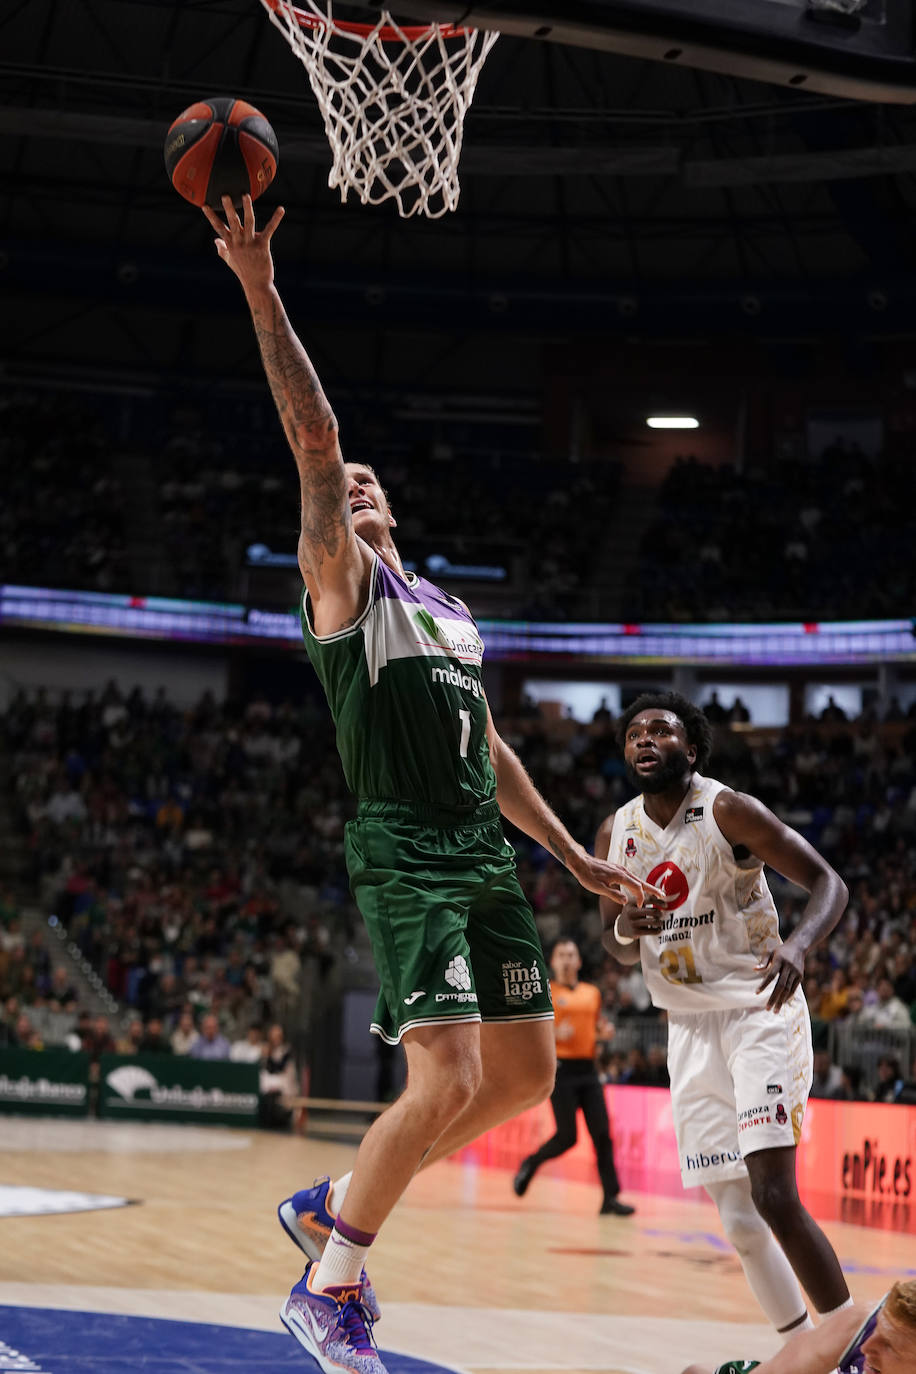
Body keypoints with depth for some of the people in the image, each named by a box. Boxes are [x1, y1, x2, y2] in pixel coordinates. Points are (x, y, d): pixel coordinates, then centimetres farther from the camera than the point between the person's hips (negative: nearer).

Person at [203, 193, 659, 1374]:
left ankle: (331, 1206, 22)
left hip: (486, 855, 8)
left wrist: (571, 854, 24)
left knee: (526, 1075, 7)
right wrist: (261, 292, -16)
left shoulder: (448, 608, 25)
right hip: (403, 853, -8)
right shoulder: (340, 579, 4)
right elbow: (312, 437, -9)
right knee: (446, 1083, -17)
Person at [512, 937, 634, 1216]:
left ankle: (610, 1198, -5)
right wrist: (555, 1034, -19)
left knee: (602, 1134, -5)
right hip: (561, 1068, -5)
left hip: (587, 1068, 5)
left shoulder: (592, 993, 15)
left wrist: (603, 1032, 5)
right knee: (567, 1136, -7)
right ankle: (530, 1164, 21)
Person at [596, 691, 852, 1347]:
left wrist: (798, 945, -33)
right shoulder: (616, 835, 4)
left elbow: (829, 884, -12)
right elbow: (619, 950, 14)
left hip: (761, 1011, -5)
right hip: (690, 1027, 5)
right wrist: (625, 928, -11)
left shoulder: (729, 812, -12)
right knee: (740, 1220, 2)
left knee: (775, 1197, -19)